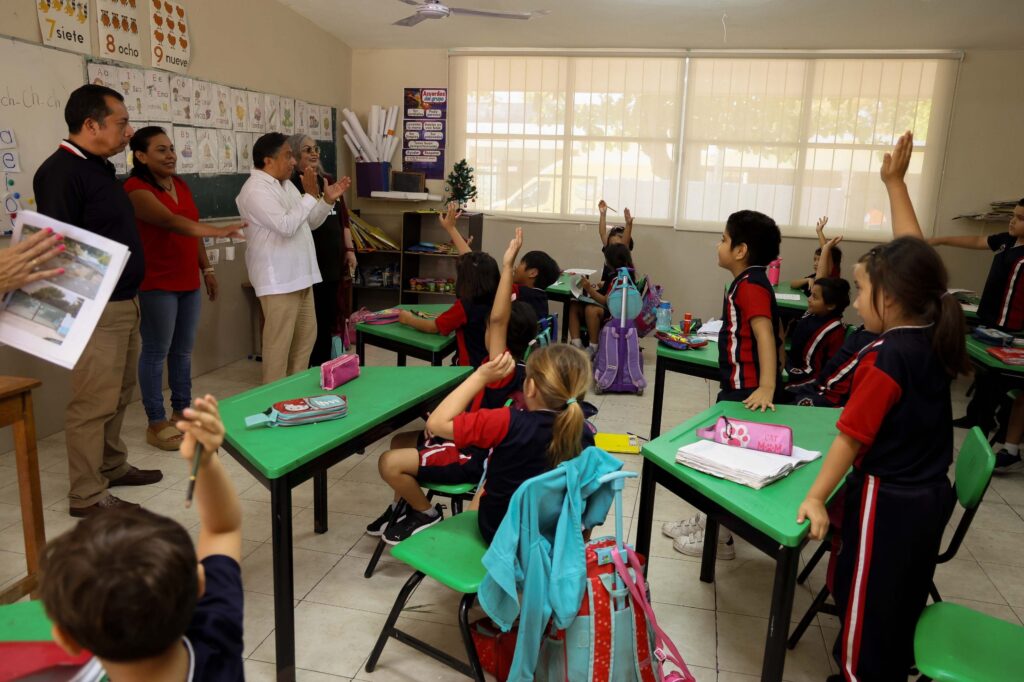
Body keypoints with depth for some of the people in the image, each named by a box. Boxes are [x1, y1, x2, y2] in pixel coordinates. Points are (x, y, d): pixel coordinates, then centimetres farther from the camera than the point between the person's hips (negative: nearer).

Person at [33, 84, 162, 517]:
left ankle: (112, 466, 33)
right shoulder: (60, 172, -15)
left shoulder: (100, 168, 14)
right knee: (93, 402, -3)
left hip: (124, 302, 10)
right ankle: (86, 495, 7)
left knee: (118, 394, 18)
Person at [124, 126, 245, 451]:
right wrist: (219, 231, -40)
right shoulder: (136, 189, -12)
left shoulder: (181, 185, 14)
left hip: (188, 281, 8)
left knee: (183, 349, 13)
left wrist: (206, 269, 15)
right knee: (156, 351, 0)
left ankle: (182, 411, 25)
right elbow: (170, 221, -29)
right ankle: (156, 423, 9)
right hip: (156, 284, -7)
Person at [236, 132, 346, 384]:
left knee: (306, 336, 16)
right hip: (278, 280, -10)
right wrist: (310, 196, -19)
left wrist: (328, 200, 6)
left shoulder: (286, 185, 14)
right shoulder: (256, 189, -15)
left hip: (299, 275, 10)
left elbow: (309, 223, 20)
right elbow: (286, 226, -26)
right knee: (279, 343, -2)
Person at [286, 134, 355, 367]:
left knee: (329, 318, 13)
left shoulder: (327, 181, 15)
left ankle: (324, 366, 25)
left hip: (333, 260, 7)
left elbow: (343, 217, 18)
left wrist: (349, 249, 14)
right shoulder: (293, 185, -7)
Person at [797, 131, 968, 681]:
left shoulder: (886, 359, -25)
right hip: (930, 494, 8)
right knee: (901, 604, 22)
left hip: (886, 500, -8)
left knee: (864, 607, 9)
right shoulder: (934, 333, -4)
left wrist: (815, 497, -19)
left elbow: (851, 438, -24)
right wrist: (895, 183, 7)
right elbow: (912, 258, 4)